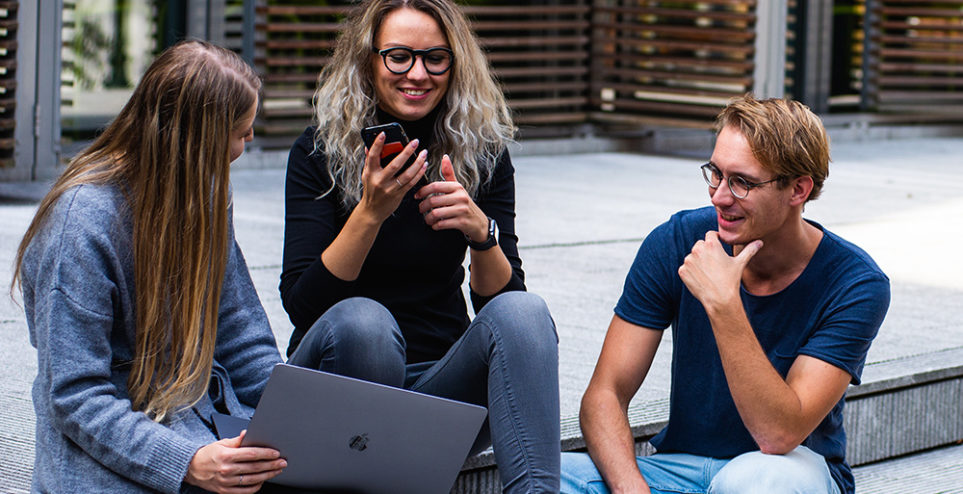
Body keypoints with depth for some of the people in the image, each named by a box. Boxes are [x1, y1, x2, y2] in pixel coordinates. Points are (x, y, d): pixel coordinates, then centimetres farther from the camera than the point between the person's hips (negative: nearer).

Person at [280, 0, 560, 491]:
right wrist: (370, 213, -26)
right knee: (362, 321, -34)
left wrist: (481, 230, -22)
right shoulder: (320, 151, -5)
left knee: (524, 311, -26)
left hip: (443, 381, 2)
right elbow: (300, 302, -14)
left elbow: (502, 299, -3)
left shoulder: (483, 153, 2)